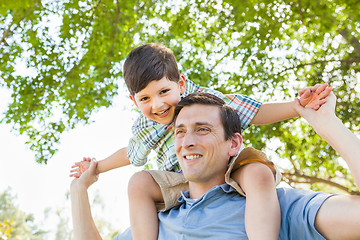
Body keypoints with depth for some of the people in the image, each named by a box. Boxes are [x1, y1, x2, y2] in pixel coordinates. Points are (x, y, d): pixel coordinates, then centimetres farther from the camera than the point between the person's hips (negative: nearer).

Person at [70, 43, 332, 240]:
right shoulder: (143, 129, 0)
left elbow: (257, 113, -12)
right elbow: (130, 153, 25)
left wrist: (297, 107, -26)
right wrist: (98, 167, 29)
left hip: (230, 173, -3)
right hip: (184, 187, 3)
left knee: (259, 172, -36)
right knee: (139, 183, -20)